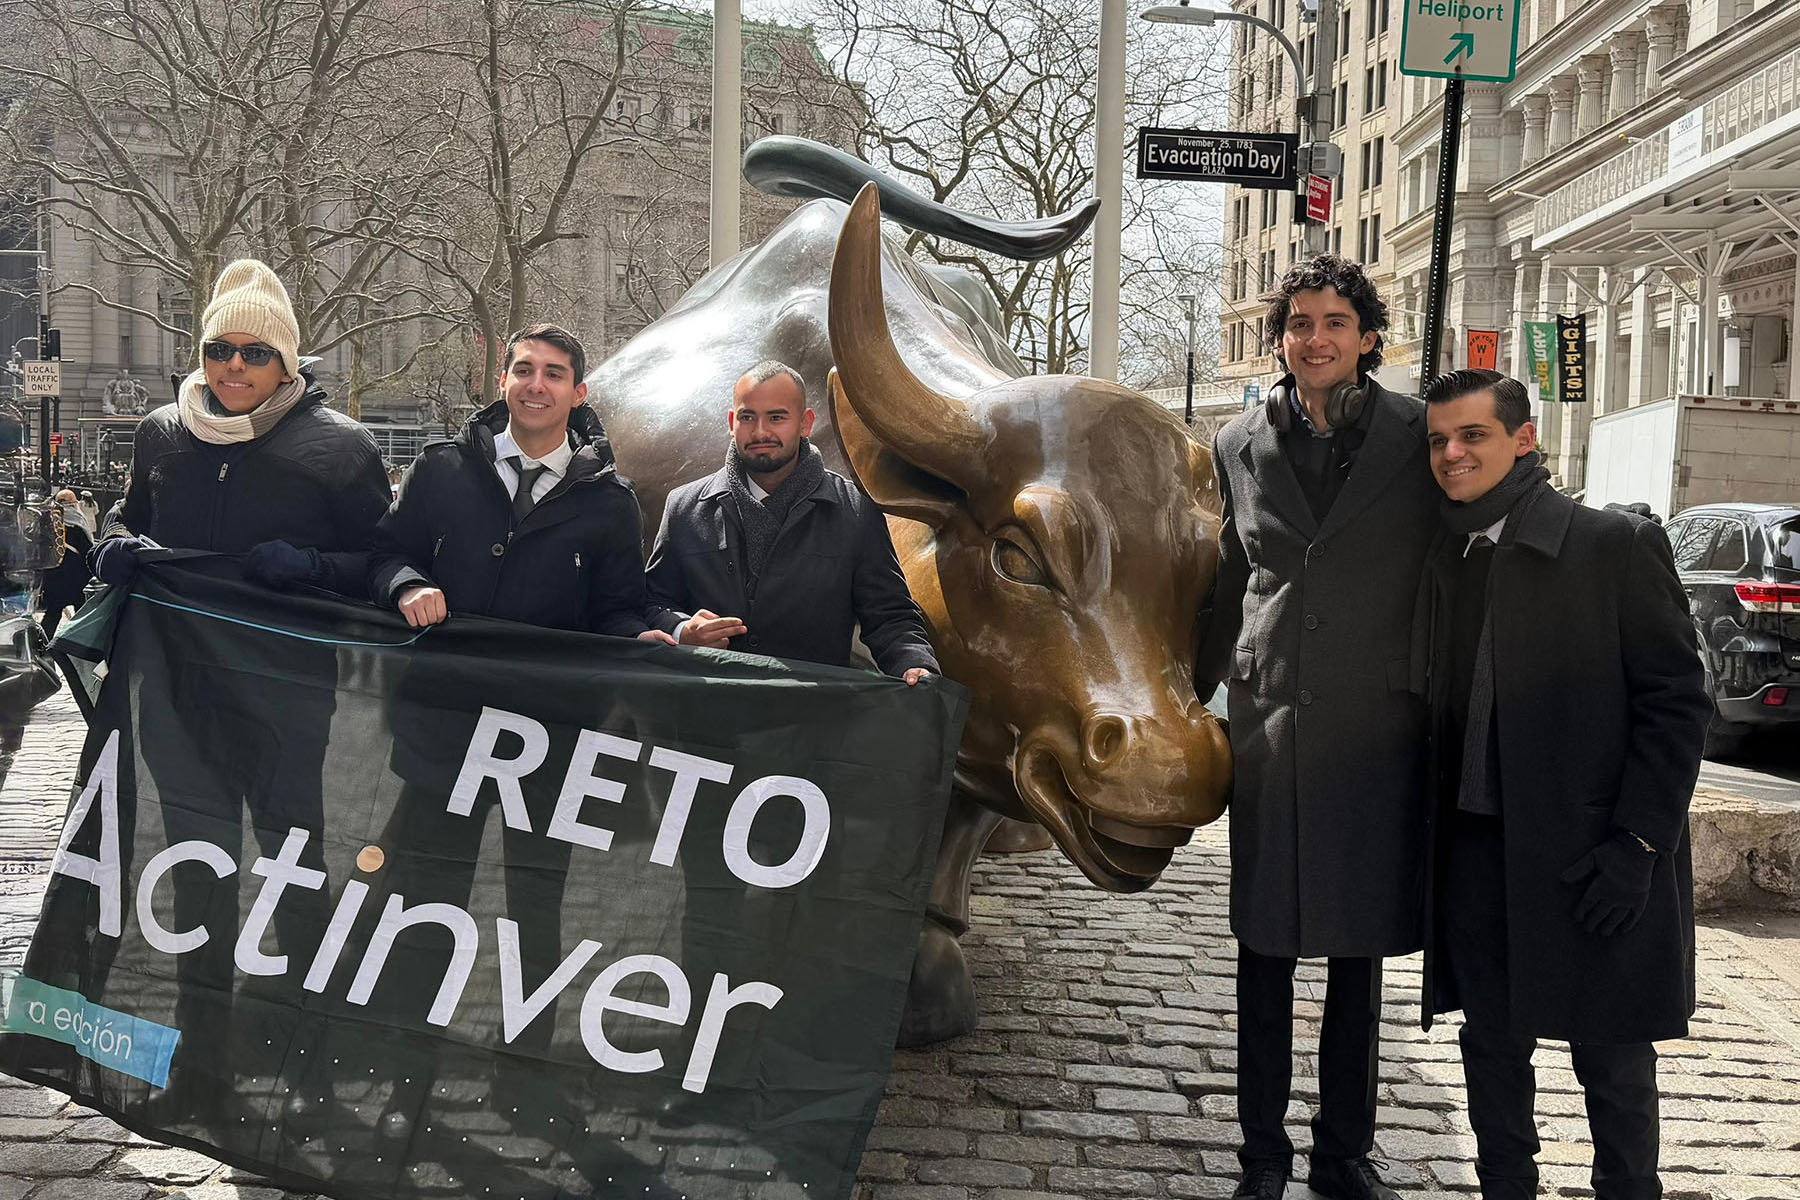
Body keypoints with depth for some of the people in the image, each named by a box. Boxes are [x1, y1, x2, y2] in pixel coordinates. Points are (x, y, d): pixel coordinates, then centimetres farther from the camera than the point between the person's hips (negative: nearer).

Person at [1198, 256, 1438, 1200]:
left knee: (1361, 948, 10)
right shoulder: (1240, 446, 7)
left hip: (1378, 726, -1)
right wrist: (1192, 693, 17)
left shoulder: (1419, 437, 1)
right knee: (1264, 945, 7)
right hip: (1270, 718, 1)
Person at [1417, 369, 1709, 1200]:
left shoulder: (1615, 546, -9)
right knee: (1492, 1045, 15)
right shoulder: (1444, 560, 8)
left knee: (1611, 1058, 8)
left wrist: (1635, 845, -15)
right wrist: (1433, 839, 6)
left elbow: (1676, 703, -9)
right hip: (1477, 852, 5)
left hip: (1591, 858, -5)